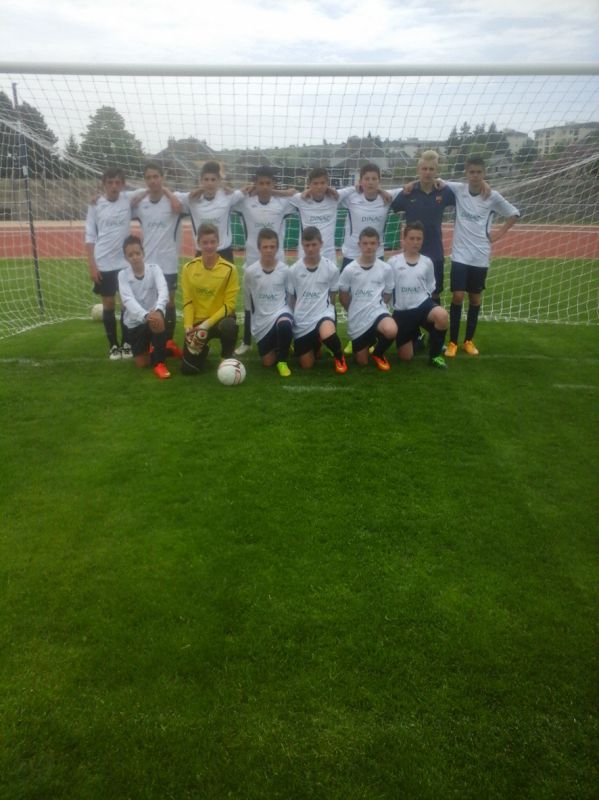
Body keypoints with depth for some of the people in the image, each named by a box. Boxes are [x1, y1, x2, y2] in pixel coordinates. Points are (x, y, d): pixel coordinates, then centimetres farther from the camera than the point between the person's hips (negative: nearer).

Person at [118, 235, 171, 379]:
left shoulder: (154, 268, -9)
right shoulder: (123, 275, -8)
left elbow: (163, 290, -26)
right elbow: (128, 300, -24)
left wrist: (158, 310, -48)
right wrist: (145, 315, -43)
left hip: (153, 315, -1)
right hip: (134, 322, 1)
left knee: (158, 320, -38)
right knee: (142, 363, -2)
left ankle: (159, 363, -18)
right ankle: (162, 349, 33)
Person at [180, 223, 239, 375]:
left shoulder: (229, 269, -11)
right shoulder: (189, 268, -3)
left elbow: (230, 304, -12)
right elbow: (187, 301, -1)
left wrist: (207, 324, -20)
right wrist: (188, 327, -14)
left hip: (219, 319, -2)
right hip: (197, 322, 2)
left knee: (229, 326, -41)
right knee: (188, 369, -8)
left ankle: (227, 358, -8)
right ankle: (203, 349, 28)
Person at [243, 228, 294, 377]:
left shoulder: (285, 270, -7)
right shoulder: (250, 271, -8)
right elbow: (248, 298, 6)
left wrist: (290, 314, 7)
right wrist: (255, 317, 11)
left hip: (281, 311, -1)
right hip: (261, 320, 1)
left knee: (284, 325, -40)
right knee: (268, 362, 3)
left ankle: (282, 361, -14)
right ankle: (276, 345, 39)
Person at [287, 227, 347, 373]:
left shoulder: (331, 268, -5)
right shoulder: (294, 270, -2)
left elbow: (333, 295, 7)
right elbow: (291, 297, 10)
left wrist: (325, 310, 6)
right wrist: (295, 317, 9)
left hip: (323, 312, -2)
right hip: (301, 321, 2)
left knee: (327, 334, -40)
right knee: (306, 365, 4)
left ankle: (339, 355, -5)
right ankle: (315, 343, 38)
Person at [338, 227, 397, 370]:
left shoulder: (385, 268, -3)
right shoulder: (349, 270, -7)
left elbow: (387, 294, 9)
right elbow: (343, 297, 5)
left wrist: (374, 305, 1)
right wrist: (356, 311, 6)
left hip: (377, 311, 0)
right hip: (357, 319, 0)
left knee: (391, 331, -36)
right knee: (362, 362, 5)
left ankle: (378, 353, -1)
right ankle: (369, 339, 41)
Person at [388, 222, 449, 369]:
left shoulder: (427, 262, 4)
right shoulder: (393, 261, -1)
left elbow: (430, 288, 14)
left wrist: (423, 300, 5)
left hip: (422, 305, 1)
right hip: (402, 312, 0)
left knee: (442, 316, -35)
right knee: (405, 357, 0)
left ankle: (435, 355, -11)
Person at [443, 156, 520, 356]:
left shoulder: (493, 196, -2)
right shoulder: (457, 189, -3)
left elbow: (514, 213, 10)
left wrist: (499, 233, 2)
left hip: (480, 256, 1)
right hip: (460, 254, -1)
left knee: (475, 298, 8)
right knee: (458, 296, -6)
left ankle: (469, 340, 22)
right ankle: (452, 342, 6)